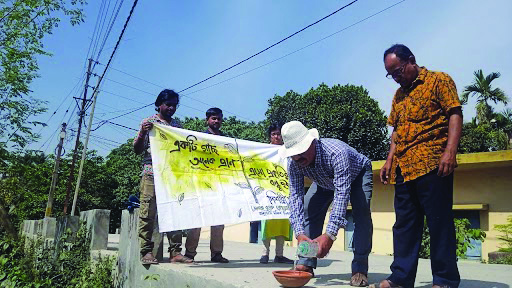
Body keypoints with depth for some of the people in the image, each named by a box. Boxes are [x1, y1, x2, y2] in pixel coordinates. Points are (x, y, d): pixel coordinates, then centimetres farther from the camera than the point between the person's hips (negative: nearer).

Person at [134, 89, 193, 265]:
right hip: (152, 174, -4)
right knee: (148, 213, -5)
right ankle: (146, 252, 2)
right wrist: (142, 133, -16)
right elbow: (138, 150, 1)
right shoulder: (149, 122, 6)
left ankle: (175, 251, 6)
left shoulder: (177, 125, 19)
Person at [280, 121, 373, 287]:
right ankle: (306, 264, -2)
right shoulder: (294, 164, -29)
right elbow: (295, 196, -31)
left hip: (358, 174, -4)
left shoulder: (337, 153, -46)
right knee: (309, 209, -11)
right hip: (326, 182, 5)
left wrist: (330, 235, -58)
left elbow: (342, 195, -51)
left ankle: (360, 269, -18)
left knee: (361, 211, -26)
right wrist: (300, 233, -43)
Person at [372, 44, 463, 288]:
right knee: (405, 224, 8)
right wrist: (390, 160, 14)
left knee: (439, 222, -1)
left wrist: (450, 151, -18)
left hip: (431, 164, -7)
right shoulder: (398, 95, 22)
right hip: (403, 168, 7)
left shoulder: (439, 80, 3)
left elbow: (455, 115, -6)